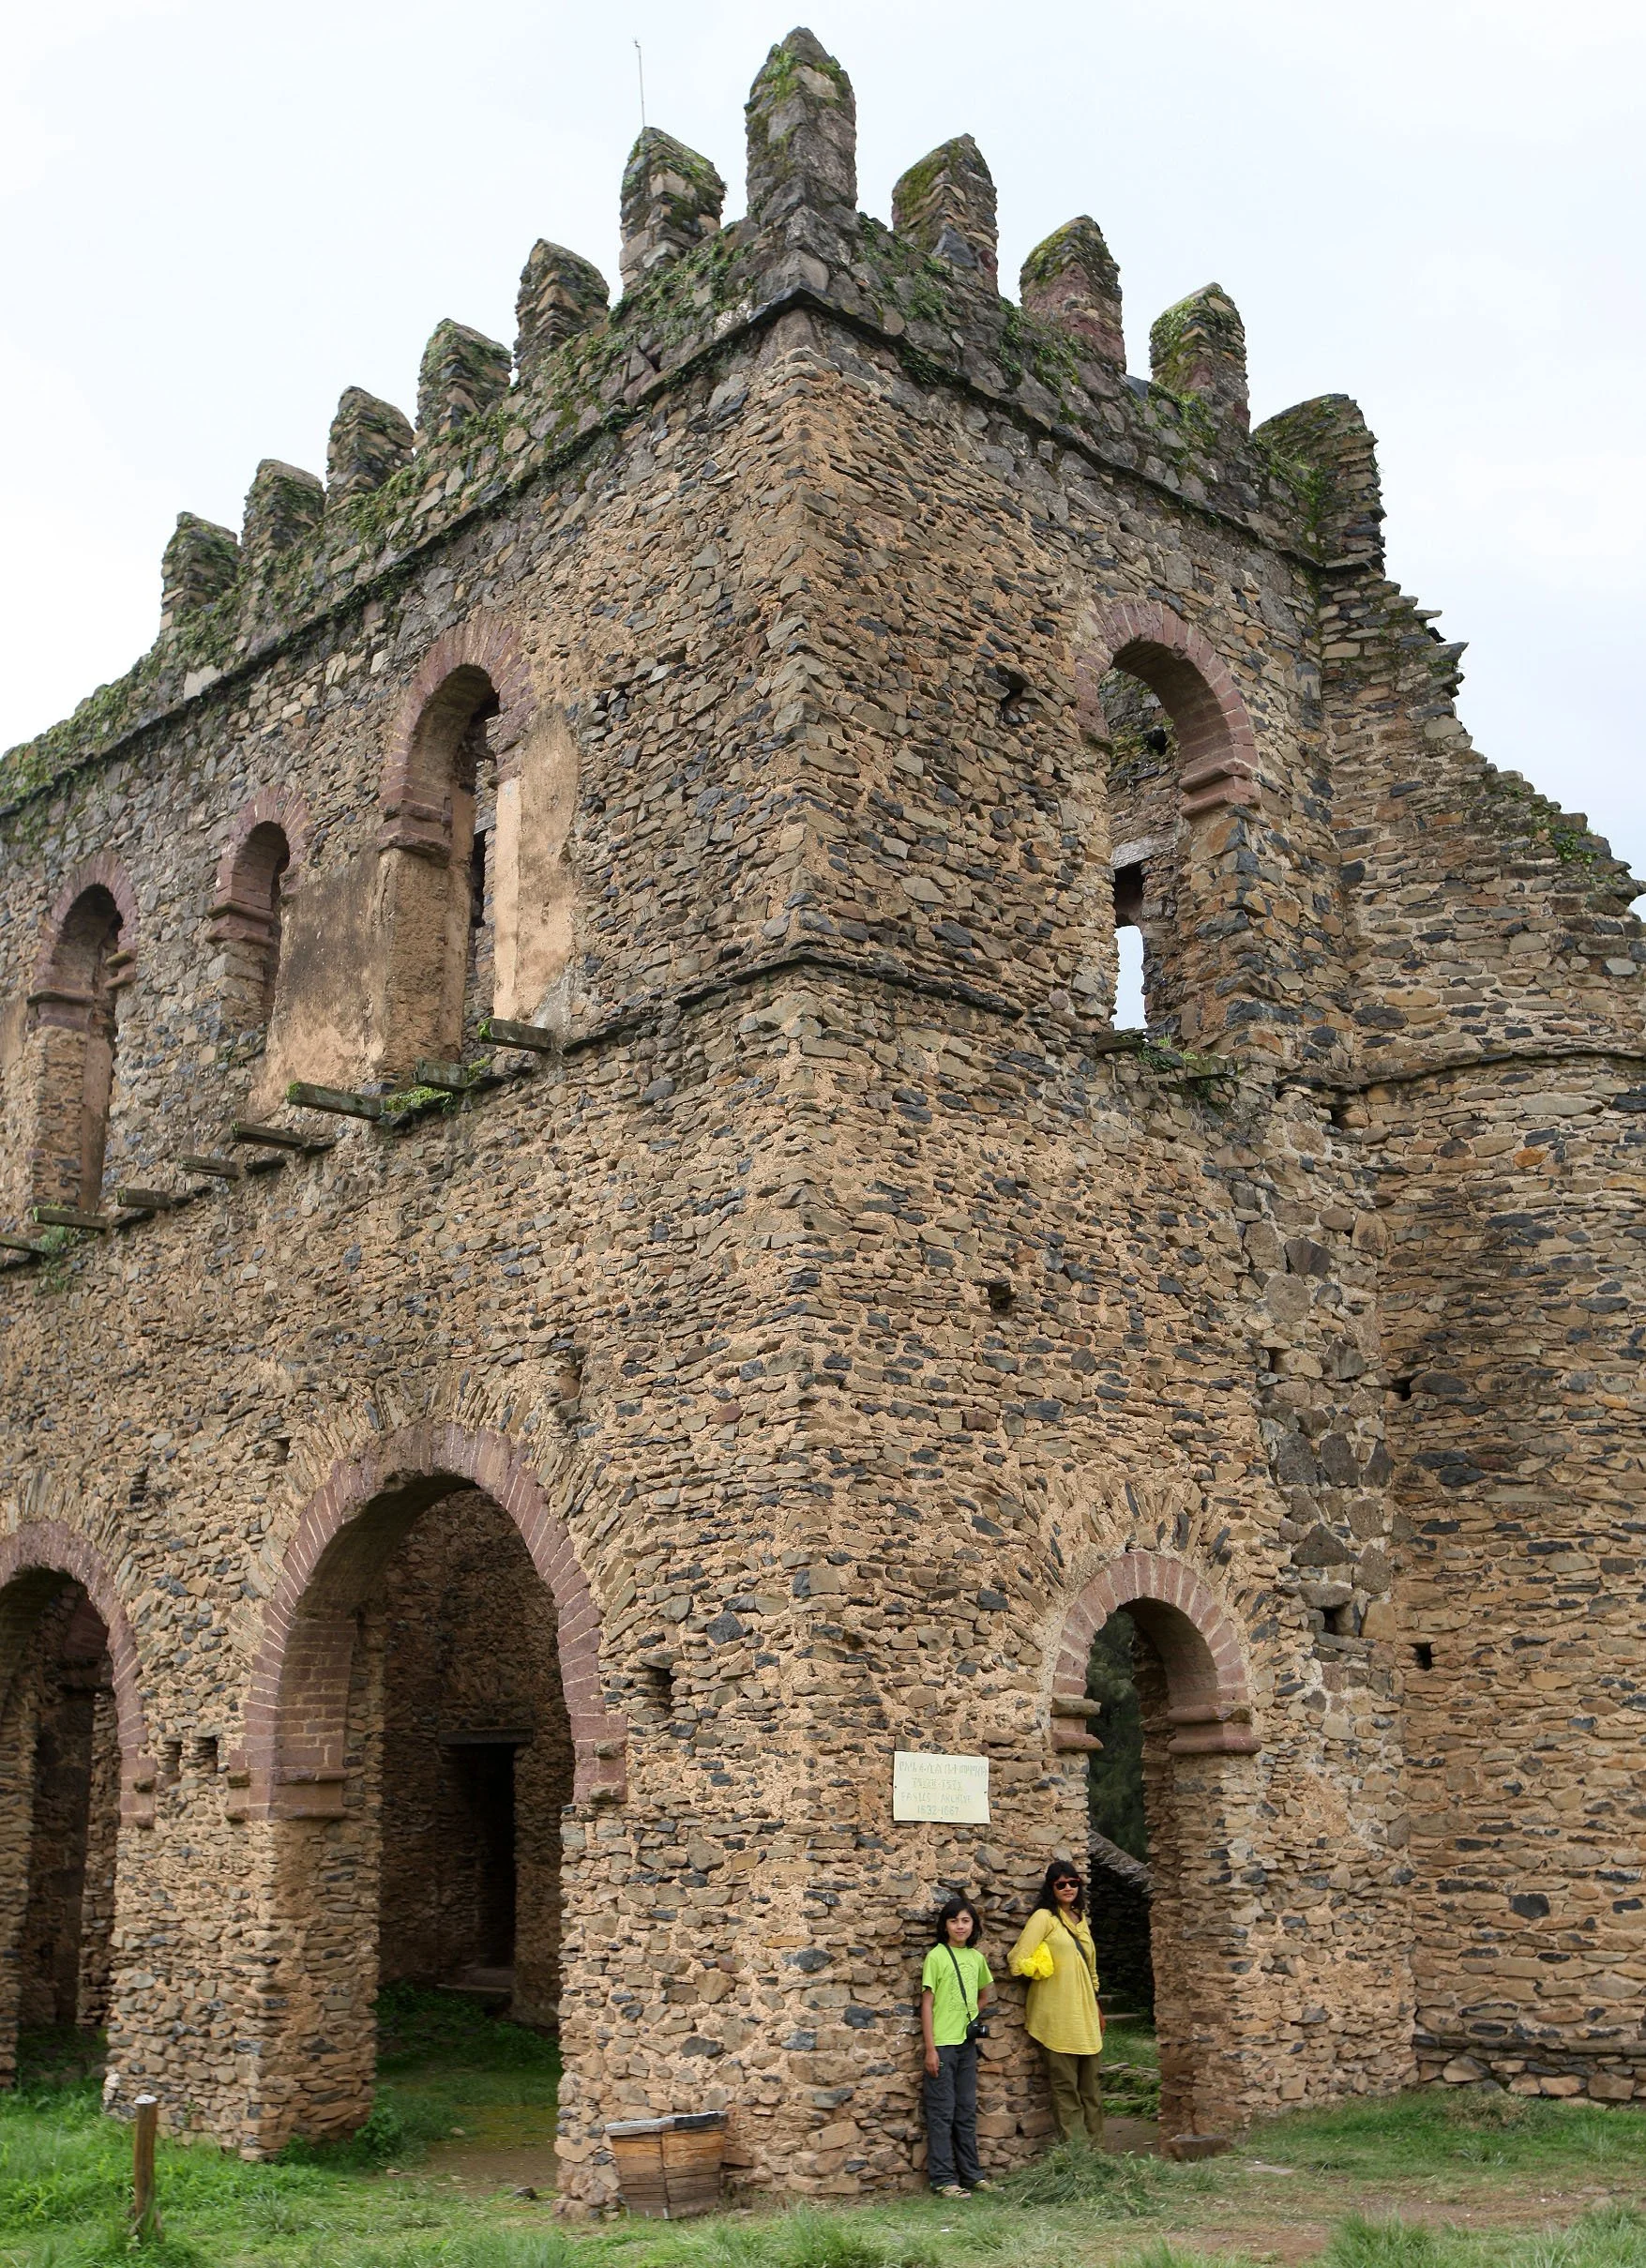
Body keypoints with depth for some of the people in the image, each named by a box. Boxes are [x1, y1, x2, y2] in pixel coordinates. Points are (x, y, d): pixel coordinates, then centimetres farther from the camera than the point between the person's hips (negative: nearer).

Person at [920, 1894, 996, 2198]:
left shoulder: (976, 1957, 8)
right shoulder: (936, 1956, -9)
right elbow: (927, 2003, -10)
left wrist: (971, 2019, 7)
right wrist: (930, 2049, -13)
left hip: (967, 2043, 6)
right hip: (942, 2044, -6)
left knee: (967, 2111, 13)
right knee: (942, 2112, -1)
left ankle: (971, 2173, 21)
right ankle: (944, 2179, 4)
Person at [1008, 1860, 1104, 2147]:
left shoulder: (1081, 1919, 15)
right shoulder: (1044, 1917, -7)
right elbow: (1019, 1960, -16)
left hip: (1084, 2015, 7)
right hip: (1057, 2018, -7)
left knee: (1091, 2086, 10)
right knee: (1066, 2086, -3)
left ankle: (1095, 2148, 17)